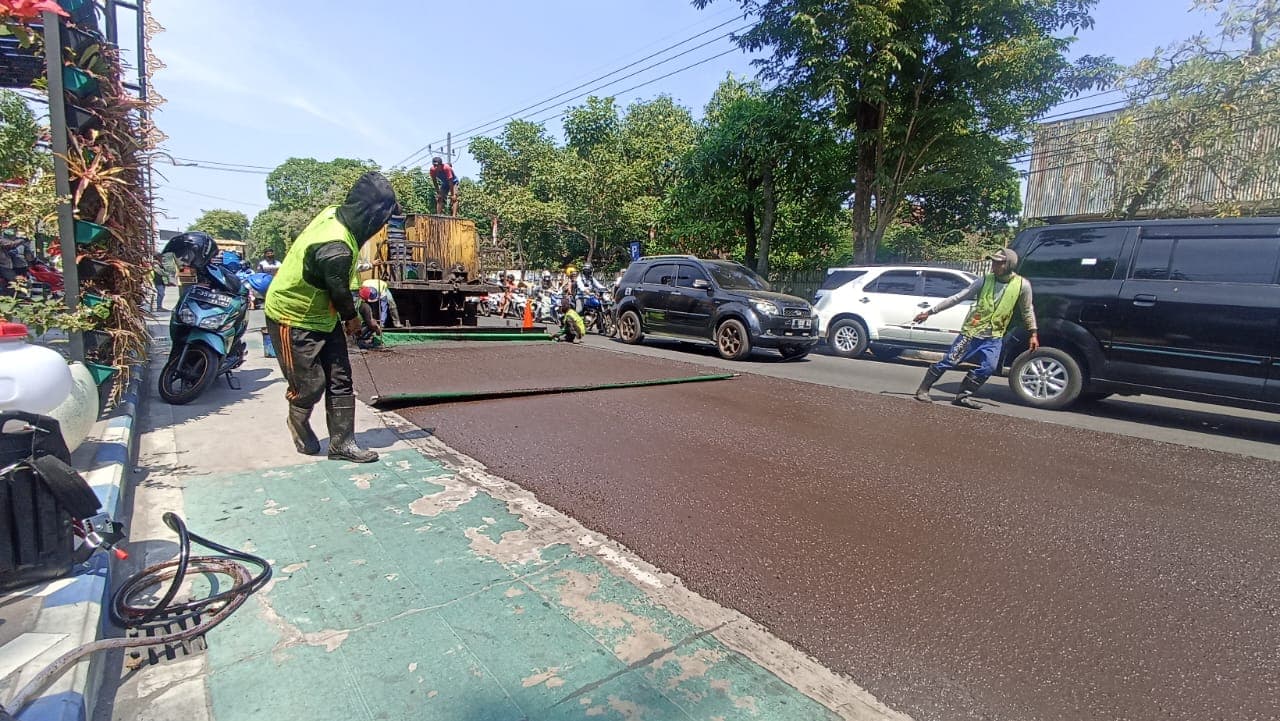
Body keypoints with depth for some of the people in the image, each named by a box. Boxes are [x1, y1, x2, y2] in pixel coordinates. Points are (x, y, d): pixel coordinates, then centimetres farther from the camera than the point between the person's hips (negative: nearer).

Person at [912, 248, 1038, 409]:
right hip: (971, 332, -1)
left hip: (994, 337, 2)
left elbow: (1027, 311, 10)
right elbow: (957, 298, -3)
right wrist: (930, 311, -5)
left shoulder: (1022, 285, -4)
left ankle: (963, 396, 2)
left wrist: (1033, 334, 10)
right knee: (948, 362, -3)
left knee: (988, 367, -14)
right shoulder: (985, 280, -6)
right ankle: (923, 390, 9)